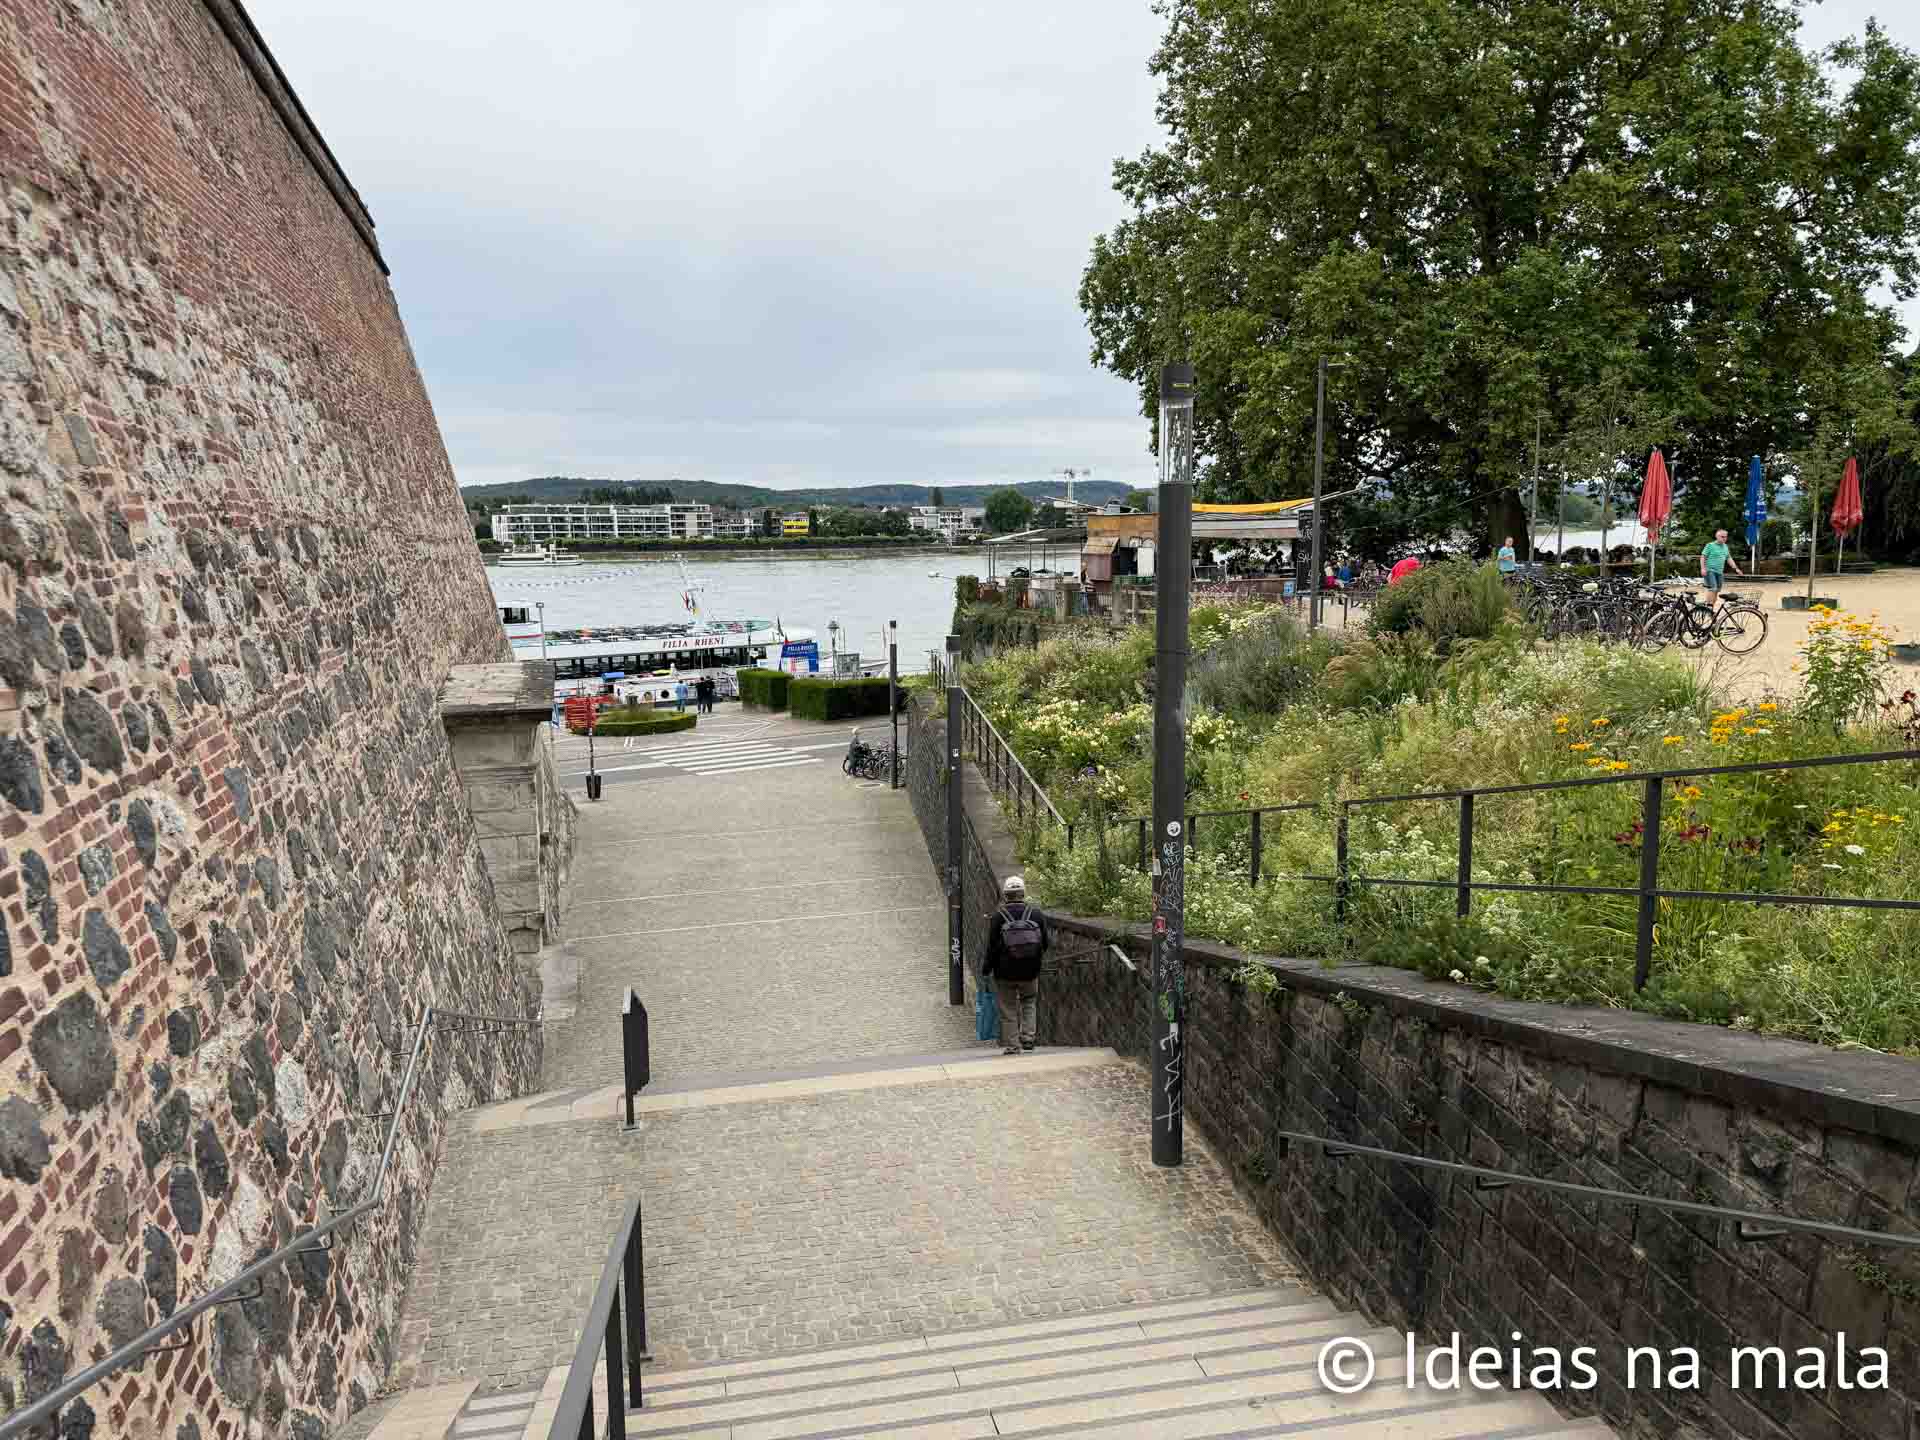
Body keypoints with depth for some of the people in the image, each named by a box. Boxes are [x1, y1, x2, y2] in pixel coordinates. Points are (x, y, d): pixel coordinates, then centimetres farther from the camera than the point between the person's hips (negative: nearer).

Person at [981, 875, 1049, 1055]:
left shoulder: (998, 916, -9)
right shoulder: (1036, 914, -3)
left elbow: (992, 947, -8)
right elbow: (1046, 942, 2)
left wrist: (985, 970, 3)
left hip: (1005, 973, -2)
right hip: (1030, 972, 2)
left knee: (1008, 1010, 9)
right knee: (1029, 1002, 23)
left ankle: (1012, 1045, 11)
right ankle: (1027, 1037, 12)